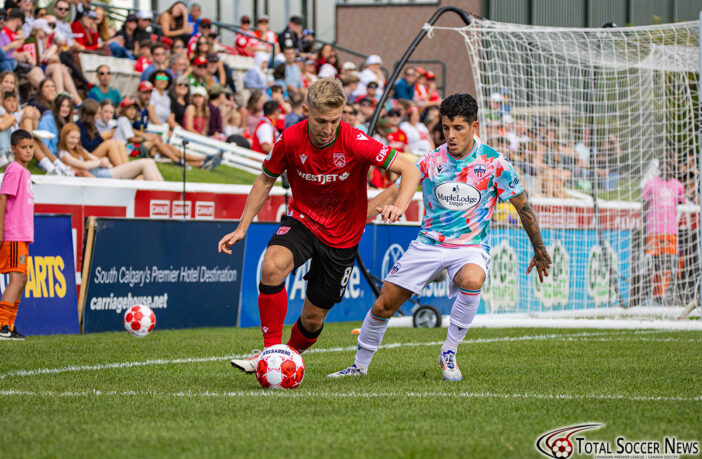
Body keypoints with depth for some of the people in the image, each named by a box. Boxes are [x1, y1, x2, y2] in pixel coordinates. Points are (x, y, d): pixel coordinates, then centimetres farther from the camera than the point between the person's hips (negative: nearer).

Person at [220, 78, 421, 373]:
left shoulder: (355, 143, -23)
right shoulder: (291, 140, -16)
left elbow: (410, 171, -21)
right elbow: (266, 180, 3)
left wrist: (399, 206, -40)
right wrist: (242, 228, 1)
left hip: (342, 237, -1)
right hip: (302, 221, 1)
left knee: (313, 318, 4)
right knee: (272, 266, -31)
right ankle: (271, 352, -21)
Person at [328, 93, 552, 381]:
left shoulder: (494, 164, -8)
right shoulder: (430, 162, -2)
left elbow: (523, 206, 3)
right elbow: (391, 195, 5)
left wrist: (539, 251, 10)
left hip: (471, 247, -3)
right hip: (428, 244, 3)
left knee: (471, 281, -38)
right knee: (383, 305, -2)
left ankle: (449, 354, -18)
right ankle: (360, 365, 22)